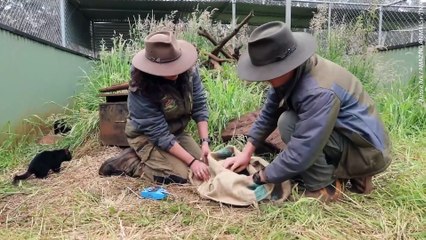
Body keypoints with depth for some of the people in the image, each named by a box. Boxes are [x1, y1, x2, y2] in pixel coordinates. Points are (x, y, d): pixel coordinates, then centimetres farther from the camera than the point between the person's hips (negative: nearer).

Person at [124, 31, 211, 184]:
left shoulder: (189, 70, -18)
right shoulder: (141, 89, -31)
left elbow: (199, 105, -10)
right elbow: (159, 134, -29)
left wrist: (205, 141, -20)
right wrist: (191, 161, -31)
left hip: (177, 131, 6)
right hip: (147, 136, -6)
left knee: (206, 165, -2)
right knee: (179, 176, -22)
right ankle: (129, 163, 1)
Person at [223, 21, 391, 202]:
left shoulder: (319, 92, -33)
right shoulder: (292, 72, -7)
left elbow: (301, 152, -31)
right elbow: (269, 113, 1)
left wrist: (260, 177, -19)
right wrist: (246, 153, -3)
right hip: (346, 136, 9)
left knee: (288, 123, -23)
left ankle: (324, 187, -6)